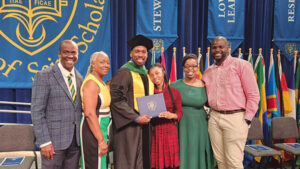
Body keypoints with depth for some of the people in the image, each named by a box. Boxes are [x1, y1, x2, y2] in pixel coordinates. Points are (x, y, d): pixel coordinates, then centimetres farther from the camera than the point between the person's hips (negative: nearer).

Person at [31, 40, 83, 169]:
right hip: (54, 141, -5)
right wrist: (44, 142, -15)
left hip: (76, 141, 5)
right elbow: (37, 111, -10)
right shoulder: (44, 76, -7)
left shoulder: (79, 78, 10)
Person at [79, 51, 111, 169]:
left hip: (101, 129, 10)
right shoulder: (91, 83, -15)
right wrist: (101, 140, -24)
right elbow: (89, 113, -23)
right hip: (93, 130, -10)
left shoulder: (101, 82, 14)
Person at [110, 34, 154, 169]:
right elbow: (117, 100, -18)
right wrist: (136, 118, -20)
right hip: (129, 127, -8)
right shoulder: (124, 73, -11)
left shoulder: (145, 74, 15)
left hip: (144, 125, 8)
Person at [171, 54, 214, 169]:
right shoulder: (175, 85, -2)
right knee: (183, 157, 5)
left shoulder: (204, 86, 1)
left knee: (199, 157, 9)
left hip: (200, 128, 1)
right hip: (181, 126, -1)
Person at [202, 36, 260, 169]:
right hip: (214, 118, 5)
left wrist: (247, 119, -9)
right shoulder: (208, 72, 13)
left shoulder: (241, 65, -4)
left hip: (235, 118, -5)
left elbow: (253, 95, -6)